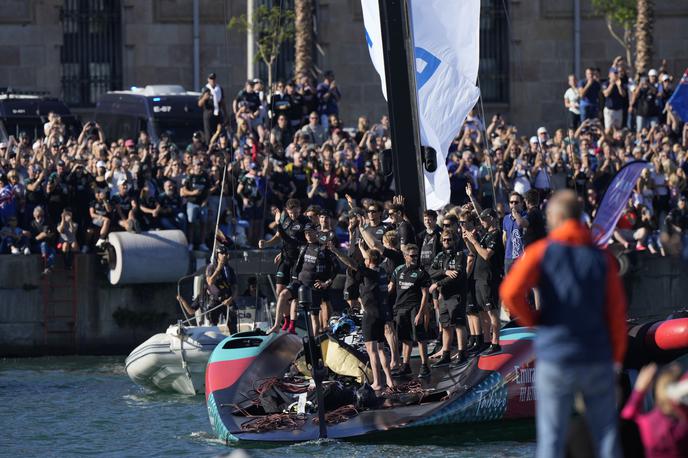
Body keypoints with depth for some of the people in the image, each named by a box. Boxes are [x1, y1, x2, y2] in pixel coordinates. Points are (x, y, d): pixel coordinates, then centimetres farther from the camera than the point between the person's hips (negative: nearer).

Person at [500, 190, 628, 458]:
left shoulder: (541, 252, -3)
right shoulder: (602, 257, 3)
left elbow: (511, 292, -16)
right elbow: (617, 312, 2)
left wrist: (531, 320, 1)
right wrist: (617, 356, 12)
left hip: (555, 358, -2)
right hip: (598, 360, 2)